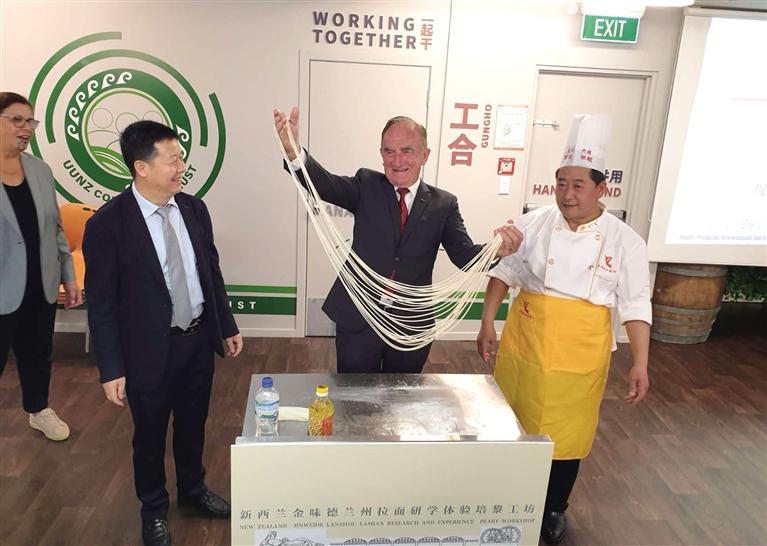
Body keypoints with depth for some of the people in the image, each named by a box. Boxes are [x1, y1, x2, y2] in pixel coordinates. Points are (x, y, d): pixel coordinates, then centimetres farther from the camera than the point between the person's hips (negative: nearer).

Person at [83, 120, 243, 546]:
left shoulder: (194, 208, -2)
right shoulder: (107, 224, -18)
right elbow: (101, 304, -13)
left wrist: (227, 326, 10)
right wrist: (111, 370, -12)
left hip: (199, 338, 5)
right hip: (150, 349, -4)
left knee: (193, 423, 22)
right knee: (150, 434, 17)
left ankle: (193, 488, 48)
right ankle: (154, 509, 42)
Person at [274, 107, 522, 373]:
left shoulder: (443, 204, -1)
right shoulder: (367, 186, -1)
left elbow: (465, 256, -10)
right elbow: (326, 184, -19)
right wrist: (294, 151, -39)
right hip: (358, 320, -1)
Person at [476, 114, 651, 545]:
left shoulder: (624, 241, -6)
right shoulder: (534, 224, -3)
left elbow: (635, 305, -4)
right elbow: (505, 272, 3)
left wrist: (640, 364, -9)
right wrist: (488, 323, -3)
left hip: (580, 354, -1)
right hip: (524, 343, 1)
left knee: (566, 433, 11)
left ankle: (554, 511, 38)